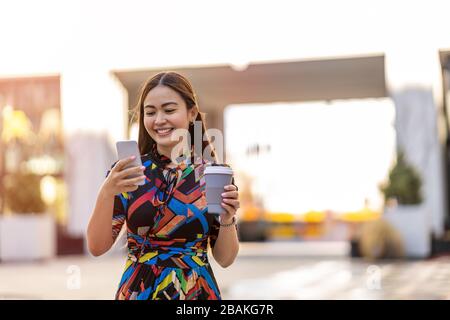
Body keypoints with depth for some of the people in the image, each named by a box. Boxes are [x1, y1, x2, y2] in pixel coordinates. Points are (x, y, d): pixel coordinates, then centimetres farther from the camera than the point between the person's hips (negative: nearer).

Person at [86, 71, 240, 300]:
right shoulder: (126, 171, -4)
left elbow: (225, 259, -1)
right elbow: (97, 247, -9)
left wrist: (227, 219, -19)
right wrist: (106, 192, -24)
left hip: (197, 292, 0)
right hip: (137, 291, 0)